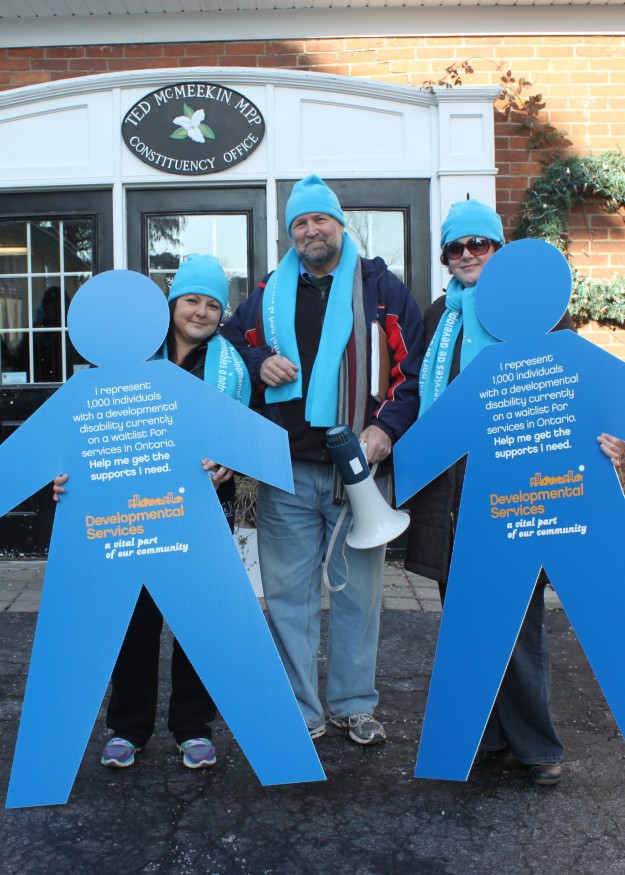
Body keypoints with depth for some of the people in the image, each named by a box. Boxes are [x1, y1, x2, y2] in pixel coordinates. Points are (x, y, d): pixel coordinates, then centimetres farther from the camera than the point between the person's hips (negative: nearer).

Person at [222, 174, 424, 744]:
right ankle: (300, 712, 21)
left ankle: (354, 705, 26)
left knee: (357, 590, 9)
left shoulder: (382, 287, 6)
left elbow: (414, 366, 1)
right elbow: (230, 343, 21)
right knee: (290, 593, 6)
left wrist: (387, 426, -12)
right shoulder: (270, 293, 13)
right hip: (286, 470, 2)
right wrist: (260, 362, -1)